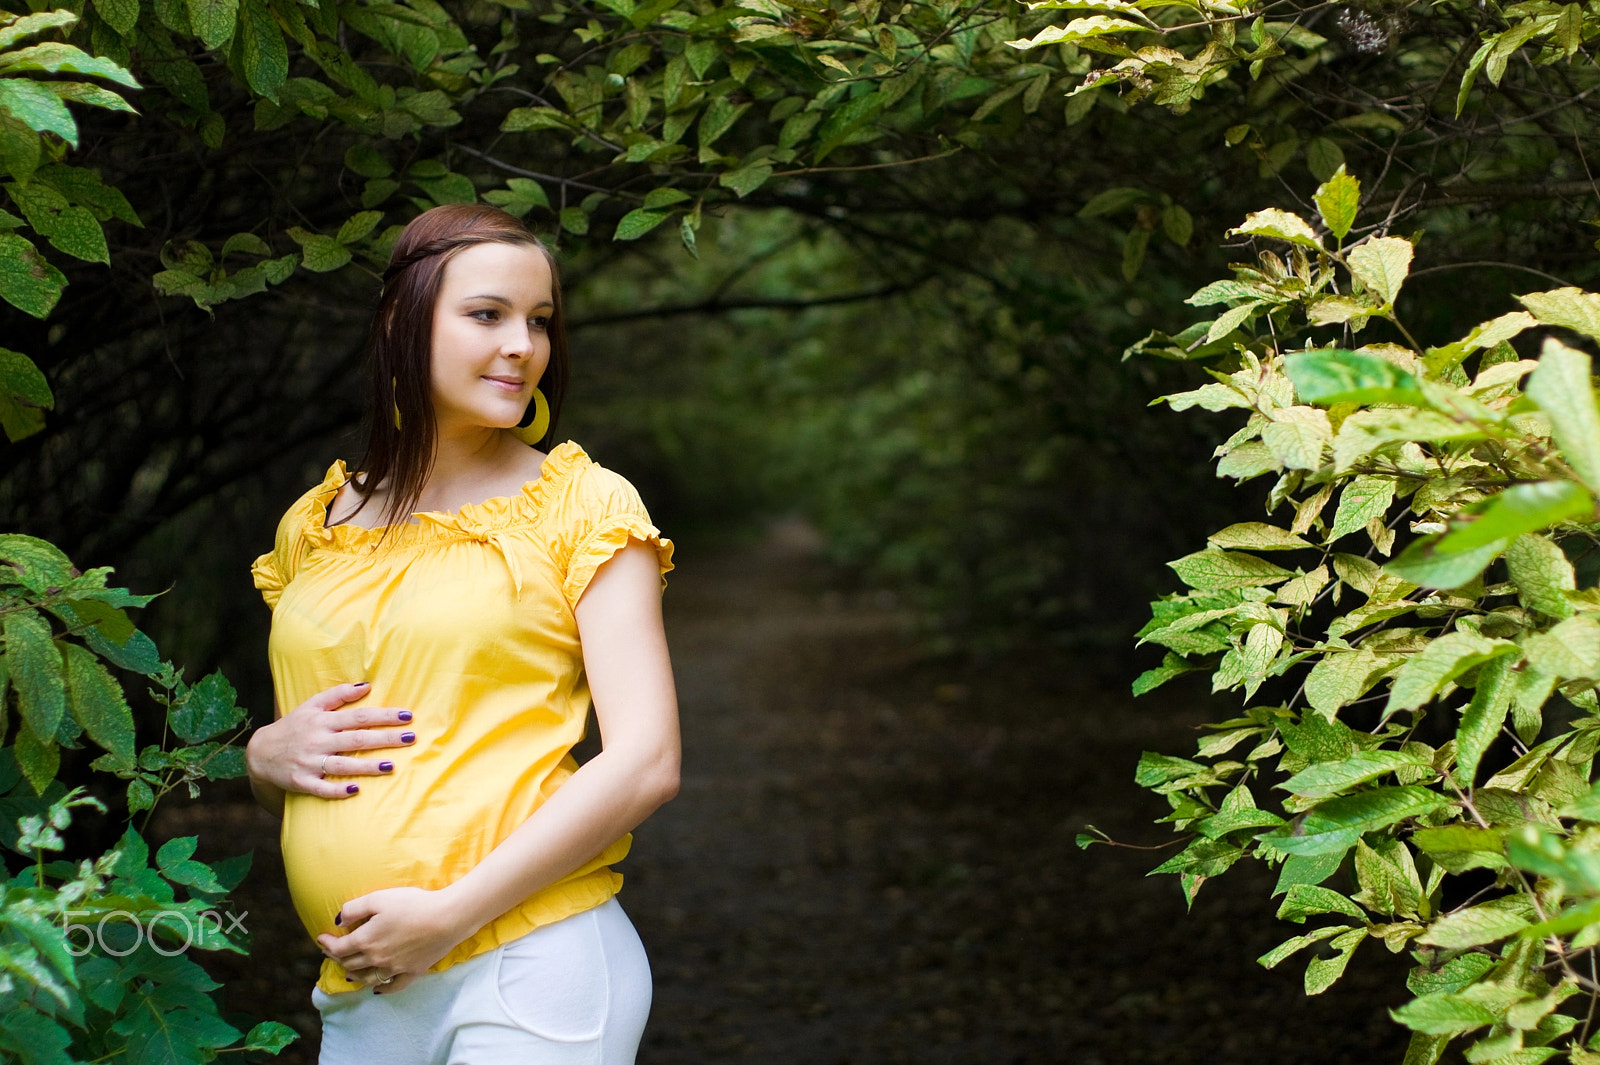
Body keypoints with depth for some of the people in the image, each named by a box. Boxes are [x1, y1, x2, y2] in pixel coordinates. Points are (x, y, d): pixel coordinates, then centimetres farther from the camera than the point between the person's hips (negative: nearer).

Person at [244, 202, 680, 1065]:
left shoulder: (581, 504, -1)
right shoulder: (314, 528, 11)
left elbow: (645, 763, -10)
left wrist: (449, 912, -15)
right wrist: (267, 755, -2)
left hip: (531, 971, -4)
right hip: (359, 993, 4)